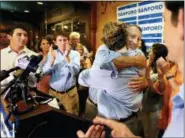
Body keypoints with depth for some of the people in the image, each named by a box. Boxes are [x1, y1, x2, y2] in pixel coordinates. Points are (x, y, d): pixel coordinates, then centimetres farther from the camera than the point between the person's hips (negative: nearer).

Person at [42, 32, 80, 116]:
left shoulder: (75, 54, -4)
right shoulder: (51, 54, 2)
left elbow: (75, 71, -17)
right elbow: (45, 72, -8)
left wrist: (67, 57, -28)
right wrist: (52, 59, -23)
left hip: (70, 92, -1)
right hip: (53, 92, 2)